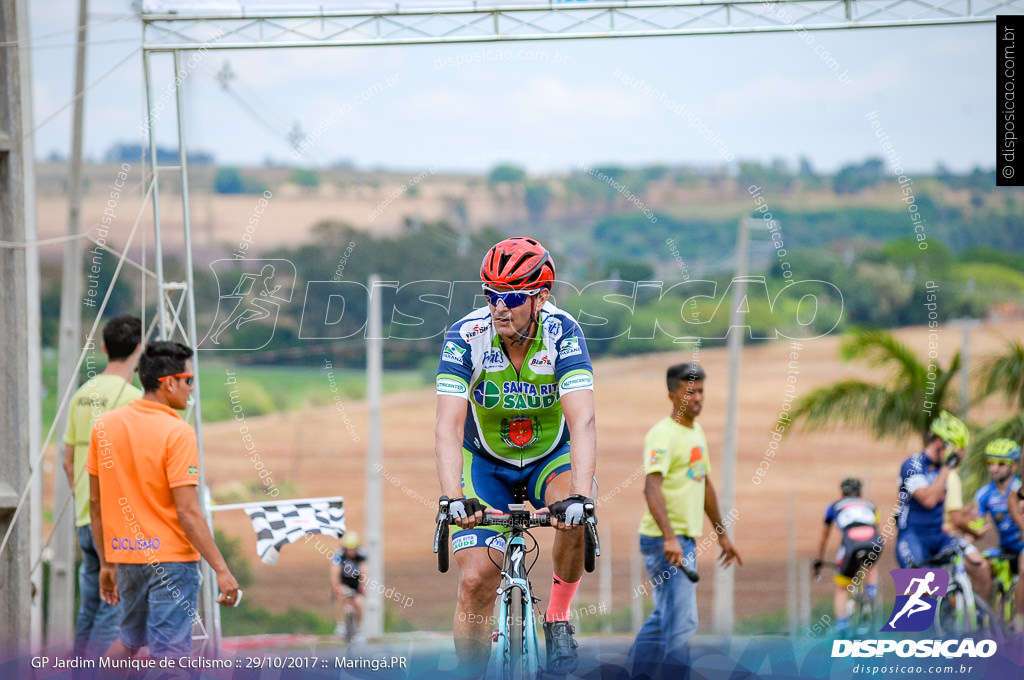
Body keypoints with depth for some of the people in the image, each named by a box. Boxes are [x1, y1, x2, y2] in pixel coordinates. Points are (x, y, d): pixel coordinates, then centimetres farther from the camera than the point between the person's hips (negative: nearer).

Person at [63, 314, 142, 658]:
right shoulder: (130, 396, -13)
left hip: (86, 518, 8)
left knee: (90, 608, 15)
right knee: (116, 607, -6)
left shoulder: (83, 394, 11)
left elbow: (69, 461, 16)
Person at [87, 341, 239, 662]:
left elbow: (95, 502, 9)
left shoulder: (104, 425, 4)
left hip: (125, 555, 6)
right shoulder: (177, 433, -15)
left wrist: (106, 563, 17)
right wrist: (221, 569, -16)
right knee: (168, 653, -3)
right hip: (171, 559, -6)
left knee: (129, 639, 24)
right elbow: (187, 512, -19)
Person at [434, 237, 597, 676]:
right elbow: (448, 426, -32)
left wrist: (579, 497, -50)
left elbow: (582, 422, -35)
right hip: (486, 462, 0)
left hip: (550, 457, 0)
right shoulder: (466, 336, -24)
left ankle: (558, 618, -8)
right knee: (475, 582, -14)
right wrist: (454, 498, -47)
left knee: (575, 518, -33)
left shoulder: (562, 334, -25)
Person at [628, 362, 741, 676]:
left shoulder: (696, 431, 16)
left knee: (664, 620, 15)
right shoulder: (663, 434, -14)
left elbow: (705, 485, 26)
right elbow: (652, 487, -25)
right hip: (665, 541, -10)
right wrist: (669, 537, -36)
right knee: (682, 623, -11)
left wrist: (722, 535, 29)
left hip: (686, 540, 10)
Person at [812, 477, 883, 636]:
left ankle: (841, 621, -5)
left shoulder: (834, 507, 32)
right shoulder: (869, 505, 36)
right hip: (874, 542, 2)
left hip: (851, 542, -2)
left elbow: (823, 538, 43)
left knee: (841, 589, 13)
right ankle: (871, 589, 10)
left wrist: (818, 562, 56)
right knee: (869, 567, 37)